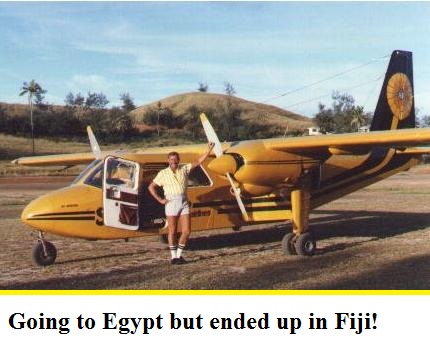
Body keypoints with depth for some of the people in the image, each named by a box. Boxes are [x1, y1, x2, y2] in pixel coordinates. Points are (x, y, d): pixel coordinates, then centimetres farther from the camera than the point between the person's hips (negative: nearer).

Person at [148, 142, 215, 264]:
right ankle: (173, 257, 14)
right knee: (172, 231, 3)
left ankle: (179, 255, 17)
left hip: (184, 202, 3)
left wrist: (209, 149, -4)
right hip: (171, 203, -3)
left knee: (186, 231, 1)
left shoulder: (184, 169, 9)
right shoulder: (163, 173, 2)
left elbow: (198, 162, 4)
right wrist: (160, 200, -2)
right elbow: (151, 187, 6)